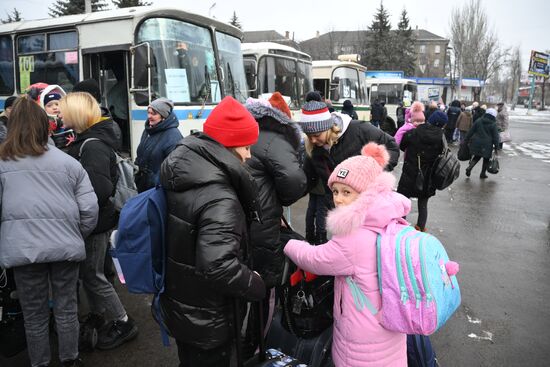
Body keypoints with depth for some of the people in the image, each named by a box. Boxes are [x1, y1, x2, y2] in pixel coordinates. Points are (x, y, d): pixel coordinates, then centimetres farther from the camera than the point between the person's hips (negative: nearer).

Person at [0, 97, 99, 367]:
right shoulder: (67, 162, 1)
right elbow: (89, 208, -1)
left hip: (23, 249, -1)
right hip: (65, 246, 1)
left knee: (34, 314, 15)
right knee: (66, 308, 16)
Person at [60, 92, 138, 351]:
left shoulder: (92, 145, -21)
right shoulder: (85, 141, 10)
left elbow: (100, 189, -30)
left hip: (95, 222, -9)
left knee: (93, 275, 3)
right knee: (88, 272, 21)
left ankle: (123, 324, 17)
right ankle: (97, 316, 40)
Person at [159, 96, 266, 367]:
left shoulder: (180, 175, -3)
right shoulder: (219, 199, -31)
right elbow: (218, 267, -38)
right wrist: (256, 285, -21)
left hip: (178, 304, 8)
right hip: (207, 321, -8)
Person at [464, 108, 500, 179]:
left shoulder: (478, 121, 4)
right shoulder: (493, 124, -5)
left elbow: (471, 131, 6)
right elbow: (495, 137, -5)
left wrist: (466, 140, 12)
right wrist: (496, 147, 1)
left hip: (476, 143, 3)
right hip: (487, 144, -3)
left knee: (477, 157, 17)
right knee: (486, 159, 12)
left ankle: (469, 167, -7)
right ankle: (483, 174, 17)